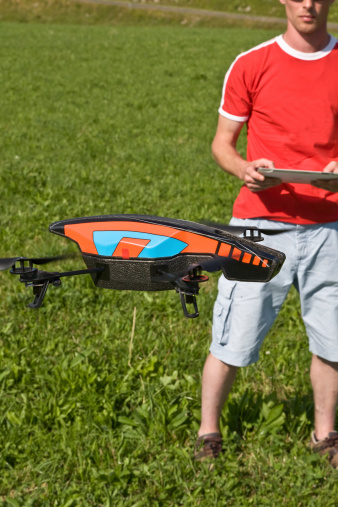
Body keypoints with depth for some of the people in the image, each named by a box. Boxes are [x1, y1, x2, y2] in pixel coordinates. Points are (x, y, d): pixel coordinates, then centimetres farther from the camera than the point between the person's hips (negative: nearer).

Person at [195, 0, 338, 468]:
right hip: (261, 223, -2)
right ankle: (208, 433, 20)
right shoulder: (251, 65, 2)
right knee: (232, 341, 1)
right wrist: (243, 169, -15)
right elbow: (222, 142, 6)